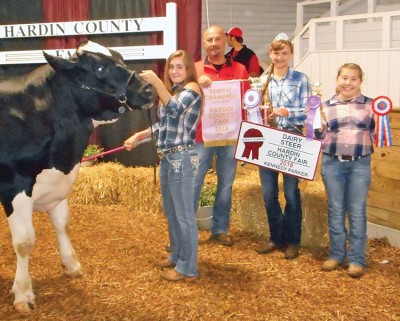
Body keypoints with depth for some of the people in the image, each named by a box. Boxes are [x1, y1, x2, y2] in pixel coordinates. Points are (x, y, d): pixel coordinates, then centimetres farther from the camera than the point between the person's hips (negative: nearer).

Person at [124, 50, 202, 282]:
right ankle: (177, 258, 33)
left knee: (184, 214, -4)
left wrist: (156, 82, -30)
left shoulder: (192, 88, -7)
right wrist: (138, 137, 12)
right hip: (167, 158, 9)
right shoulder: (172, 91, 19)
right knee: (171, 212, 18)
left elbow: (175, 109, -26)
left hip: (181, 158, -9)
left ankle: (188, 269, 4)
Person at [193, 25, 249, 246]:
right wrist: (196, 84, -18)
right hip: (201, 136, -1)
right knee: (193, 183, -1)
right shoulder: (195, 69, 5)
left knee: (226, 184, 9)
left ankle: (220, 229, 20)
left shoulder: (239, 69, 7)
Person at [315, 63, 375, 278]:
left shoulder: (371, 105, 3)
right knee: (335, 210, 10)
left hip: (360, 164, -1)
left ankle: (356, 259, 11)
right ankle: (336, 254, 22)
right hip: (332, 163, 1)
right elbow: (319, 138, 7)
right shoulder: (326, 106, 6)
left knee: (357, 211, 3)